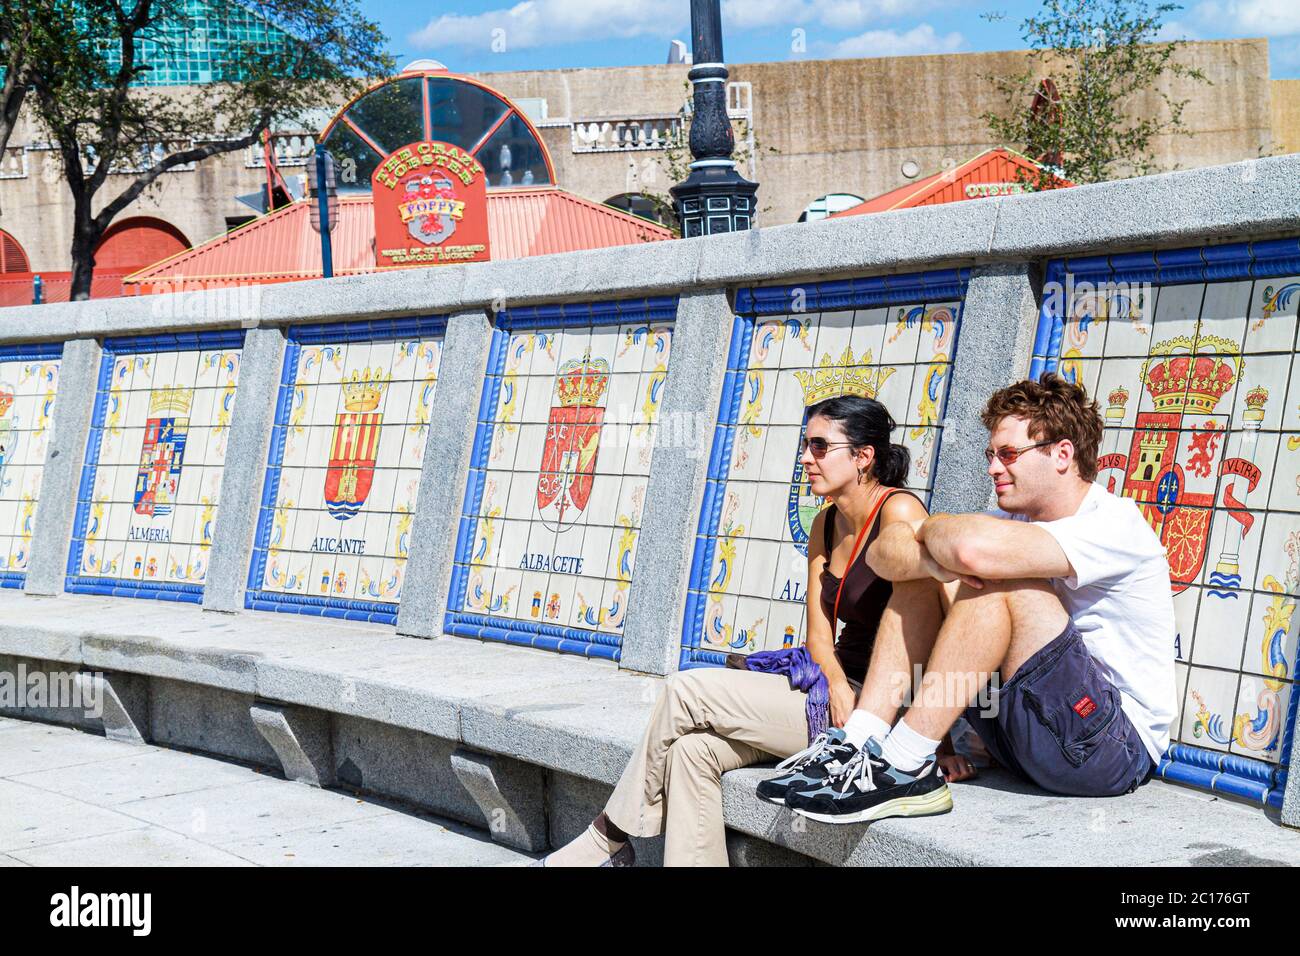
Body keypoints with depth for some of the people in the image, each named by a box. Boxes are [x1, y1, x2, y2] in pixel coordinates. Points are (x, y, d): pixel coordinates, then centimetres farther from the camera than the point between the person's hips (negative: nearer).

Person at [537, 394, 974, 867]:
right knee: (692, 748, -14)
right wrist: (838, 687, -16)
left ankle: (609, 838, 6)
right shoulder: (825, 524, 12)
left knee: (686, 690, -11)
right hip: (836, 690, 8)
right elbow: (820, 635, 6)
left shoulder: (898, 512, -14)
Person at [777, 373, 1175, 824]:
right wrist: (933, 561, -23)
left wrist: (931, 529, -11)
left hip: (1118, 748, -8)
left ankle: (904, 768, -24)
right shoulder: (1017, 519, 10)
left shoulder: (1116, 525, -16)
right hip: (1023, 736, 8)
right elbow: (884, 551, 0)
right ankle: (860, 747, -11)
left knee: (997, 579, -27)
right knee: (919, 569, 1)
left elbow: (975, 550, -34)